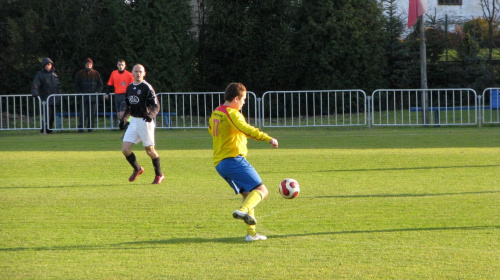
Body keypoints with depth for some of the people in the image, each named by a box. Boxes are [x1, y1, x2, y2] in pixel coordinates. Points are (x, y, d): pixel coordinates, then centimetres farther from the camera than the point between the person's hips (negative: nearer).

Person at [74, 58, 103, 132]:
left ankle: (90, 128, 7)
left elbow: (100, 85, 13)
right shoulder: (80, 74, 7)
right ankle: (80, 128, -6)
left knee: (92, 114, 1)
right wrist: (80, 93, -4)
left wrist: (97, 92, -2)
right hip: (83, 97, -2)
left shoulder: (96, 74, 11)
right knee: (83, 114, -7)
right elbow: (76, 85, 9)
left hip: (93, 98, 2)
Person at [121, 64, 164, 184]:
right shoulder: (129, 87, 10)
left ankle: (159, 175, 18)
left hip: (145, 121, -6)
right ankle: (137, 169, 21)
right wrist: (124, 118, 15)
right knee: (125, 149, -3)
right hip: (133, 121, 6)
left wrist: (150, 115, -30)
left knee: (150, 150, 1)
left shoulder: (147, 87, -10)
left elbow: (156, 106, -13)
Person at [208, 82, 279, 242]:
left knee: (247, 193, 15)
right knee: (261, 190, -12)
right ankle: (244, 210, -37)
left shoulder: (215, 114, 18)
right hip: (234, 160, -9)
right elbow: (246, 129, -25)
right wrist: (267, 138, -36)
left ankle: (251, 233, 6)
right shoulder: (232, 113, -8)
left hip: (219, 163, 9)